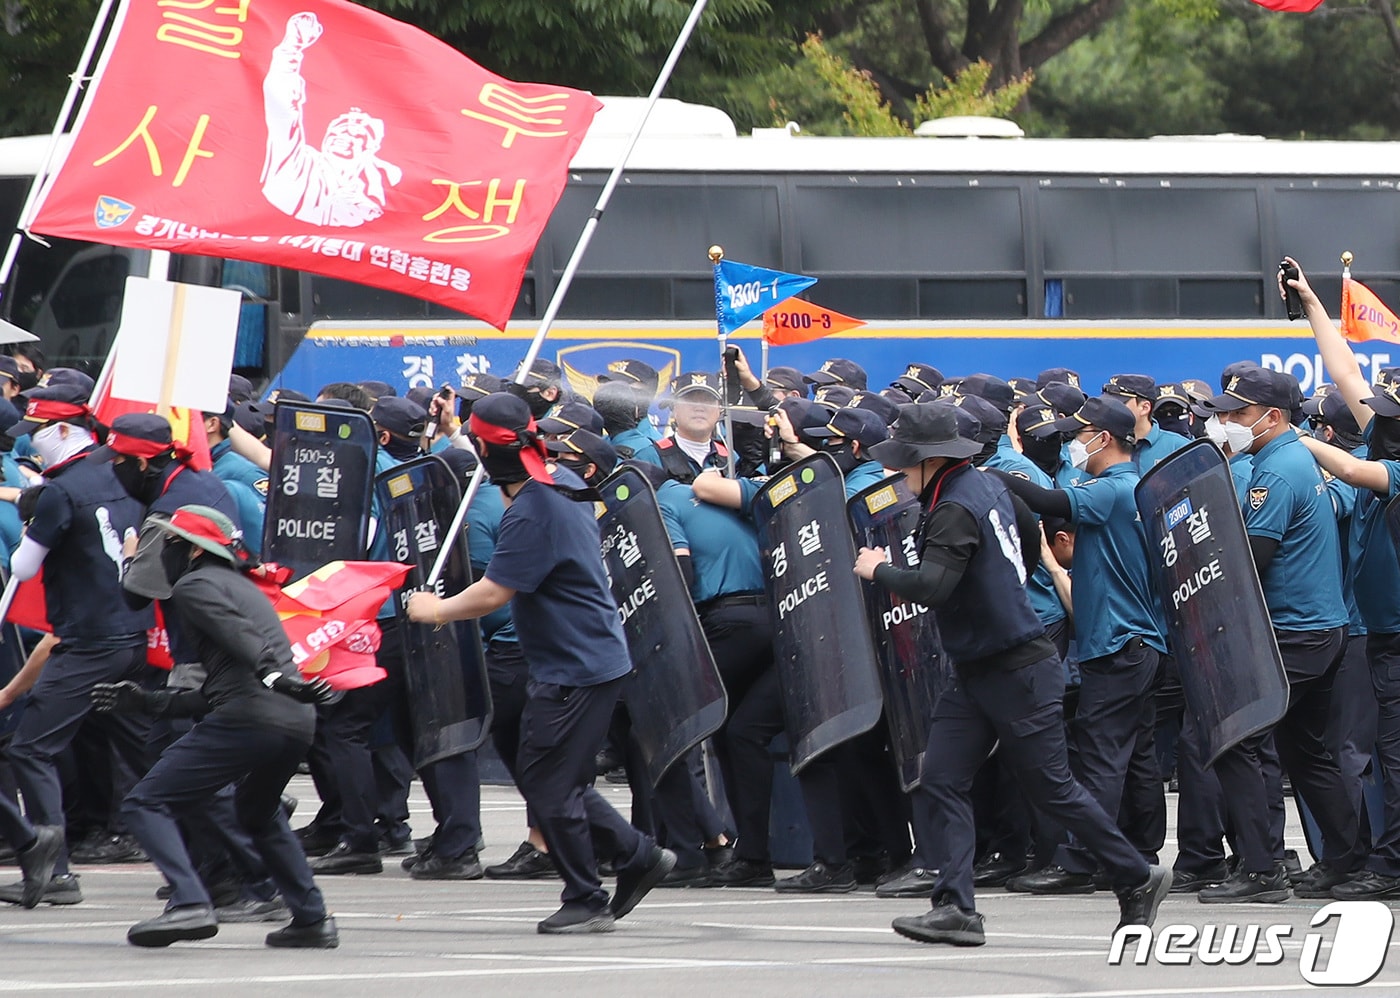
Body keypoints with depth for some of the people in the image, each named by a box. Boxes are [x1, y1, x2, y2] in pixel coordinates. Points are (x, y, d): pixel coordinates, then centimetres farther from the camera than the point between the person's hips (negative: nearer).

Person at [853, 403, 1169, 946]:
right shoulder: (989, 485, 7)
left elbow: (931, 586, -35)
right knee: (942, 779, 0)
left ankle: (1139, 879, 15)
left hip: (1019, 674, -10)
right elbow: (1032, 539, 23)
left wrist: (878, 570, -17)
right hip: (975, 673, 10)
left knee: (1051, 789, 1)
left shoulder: (956, 510, -23)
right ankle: (956, 907, -6)